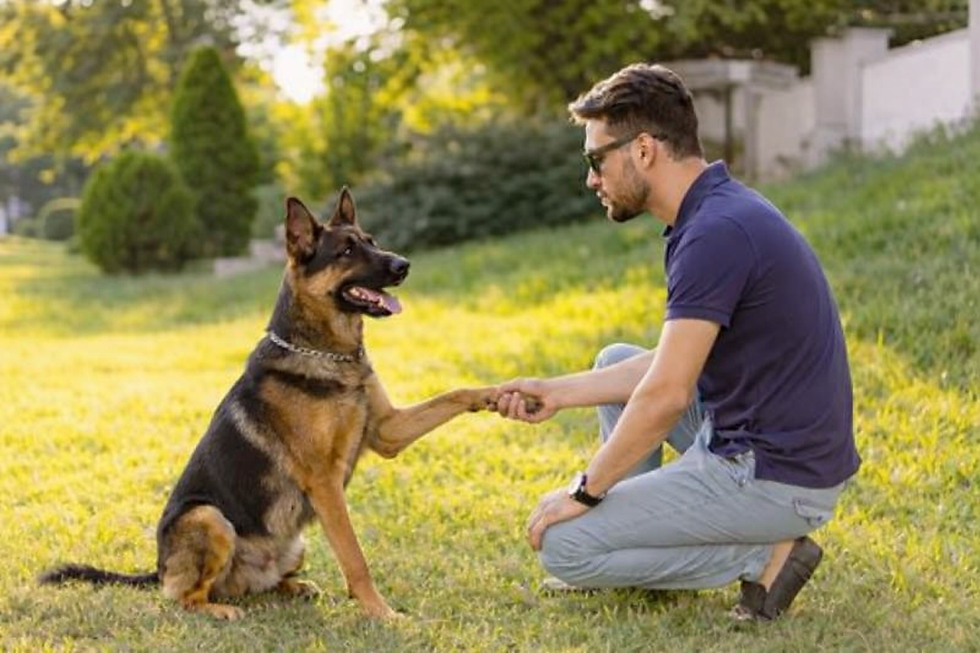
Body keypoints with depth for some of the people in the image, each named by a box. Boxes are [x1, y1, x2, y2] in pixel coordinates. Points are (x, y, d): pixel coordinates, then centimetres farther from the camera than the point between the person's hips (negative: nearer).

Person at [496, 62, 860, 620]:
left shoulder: (717, 232, -23)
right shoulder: (722, 211, 9)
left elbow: (666, 396, -25)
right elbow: (677, 364, 16)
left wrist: (585, 491, -12)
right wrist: (560, 392, 13)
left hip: (773, 477, -10)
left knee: (561, 544, -5)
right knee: (616, 361, 23)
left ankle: (763, 556, -3)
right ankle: (635, 532, 24)